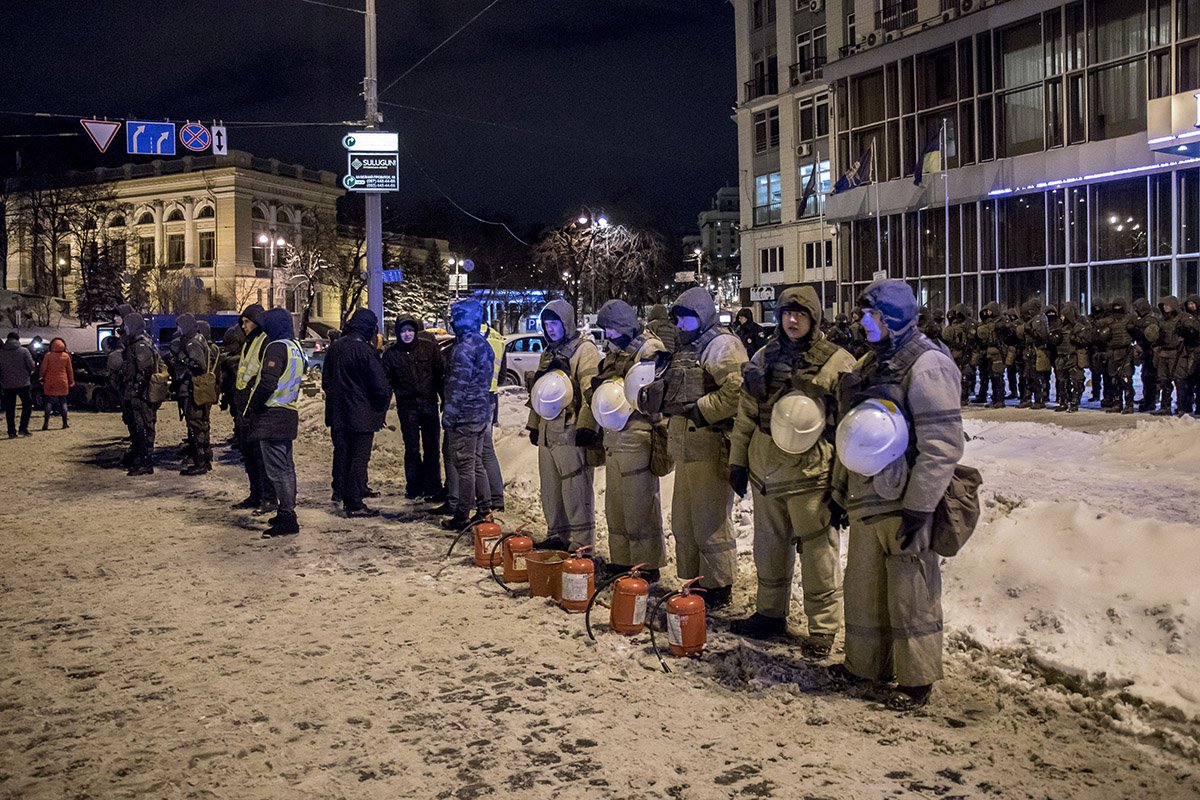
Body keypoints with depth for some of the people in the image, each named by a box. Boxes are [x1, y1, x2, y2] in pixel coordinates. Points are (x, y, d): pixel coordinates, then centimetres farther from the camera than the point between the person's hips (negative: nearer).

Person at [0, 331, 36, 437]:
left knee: (9, 408, 8)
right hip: (23, 383, -3)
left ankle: (12, 432, 7)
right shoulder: (24, 351, -7)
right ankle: (23, 428, -2)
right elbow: (32, 366, -7)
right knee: (27, 405, 9)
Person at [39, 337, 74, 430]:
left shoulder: (48, 355, -6)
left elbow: (43, 368, -4)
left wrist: (42, 378, 11)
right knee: (63, 402, 7)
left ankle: (46, 423, -4)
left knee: (49, 402, 4)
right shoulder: (66, 356, -1)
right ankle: (64, 423, 5)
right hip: (62, 382, 1)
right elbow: (70, 370, 5)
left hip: (50, 382, -1)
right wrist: (71, 381, 14)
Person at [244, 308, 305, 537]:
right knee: (286, 467, 16)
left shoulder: (276, 347, -14)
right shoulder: (296, 347, 14)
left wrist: (250, 410, -13)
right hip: (288, 415, 10)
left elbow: (267, 384, -22)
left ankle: (287, 518, -7)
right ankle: (287, 513, 24)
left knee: (276, 469, -7)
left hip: (271, 415, -10)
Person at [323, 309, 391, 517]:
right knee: (359, 458, -1)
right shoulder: (364, 351, -18)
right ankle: (354, 504, 0)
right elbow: (382, 386, -20)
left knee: (341, 453, 19)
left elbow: (326, 381, 16)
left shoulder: (334, 348, 5)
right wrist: (381, 410, -4)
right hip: (361, 415, -7)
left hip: (337, 414, 7)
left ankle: (340, 492, 32)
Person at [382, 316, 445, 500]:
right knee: (412, 449, 6)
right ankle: (413, 487, 15)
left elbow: (440, 375, 4)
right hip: (407, 407, 0)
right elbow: (387, 383, 6)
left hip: (429, 404, 0)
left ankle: (432, 486, 13)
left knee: (432, 448, 5)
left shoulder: (429, 347, 1)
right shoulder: (391, 354, 2)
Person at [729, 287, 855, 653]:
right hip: (765, 471, 5)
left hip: (810, 475, -5)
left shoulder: (837, 362, -4)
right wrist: (738, 461, 13)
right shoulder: (764, 358, 10)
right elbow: (745, 415, 15)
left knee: (817, 553, 1)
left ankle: (823, 627, 15)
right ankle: (770, 612, 32)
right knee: (769, 547, 16)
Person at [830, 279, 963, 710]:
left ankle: (917, 679, 17)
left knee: (910, 595, 3)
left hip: (904, 504, -8)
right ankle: (866, 664, 33)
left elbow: (943, 447, -19)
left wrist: (917, 508, -20)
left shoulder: (927, 366, -14)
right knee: (863, 588, 17)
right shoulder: (870, 364, 13)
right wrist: (841, 489, 19)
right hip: (866, 502, 9)